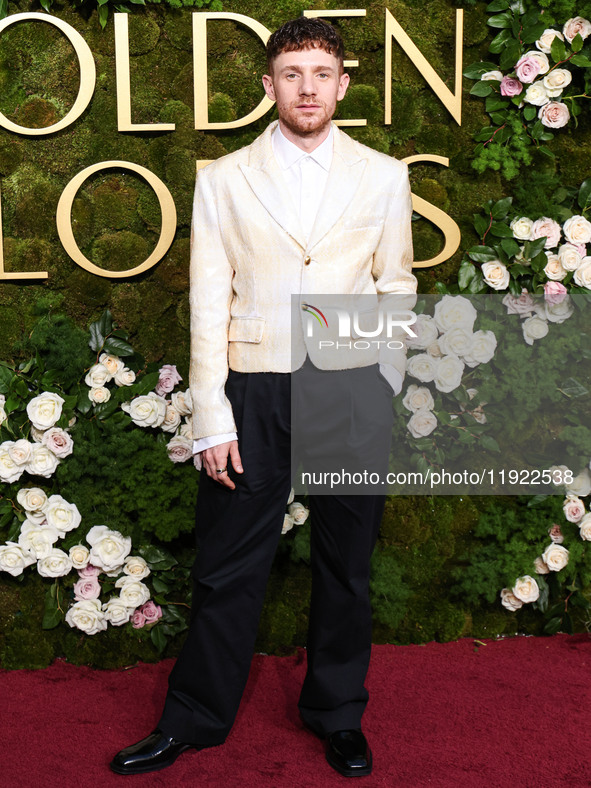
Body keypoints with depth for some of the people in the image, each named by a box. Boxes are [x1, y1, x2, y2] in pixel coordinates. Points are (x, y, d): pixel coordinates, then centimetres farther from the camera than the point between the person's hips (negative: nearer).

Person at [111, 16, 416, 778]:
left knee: (346, 565, 12)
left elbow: (395, 288, 10)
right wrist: (211, 419, -5)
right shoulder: (224, 179, 3)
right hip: (256, 390, -1)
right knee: (227, 568, 6)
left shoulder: (384, 177, 6)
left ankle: (337, 714, 32)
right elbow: (208, 305, 0)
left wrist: (381, 397, 9)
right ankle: (193, 719, 26)